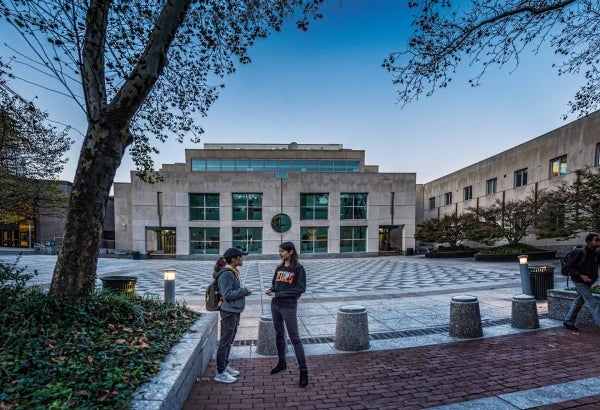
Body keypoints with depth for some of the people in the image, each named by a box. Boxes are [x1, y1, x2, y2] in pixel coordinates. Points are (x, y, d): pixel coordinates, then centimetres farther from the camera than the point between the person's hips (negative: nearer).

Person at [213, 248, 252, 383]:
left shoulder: (233, 272, 9)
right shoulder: (226, 274, -20)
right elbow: (227, 294, -24)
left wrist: (243, 291, 6)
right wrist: (244, 291, -18)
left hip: (235, 312, 10)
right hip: (229, 312, -10)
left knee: (229, 341, 20)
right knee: (225, 342, 1)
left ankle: (225, 366, 34)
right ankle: (220, 373, 13)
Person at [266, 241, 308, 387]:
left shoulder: (298, 268, -10)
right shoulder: (279, 268, 8)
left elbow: (301, 288, -14)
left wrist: (279, 294, -15)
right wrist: (271, 290, -6)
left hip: (289, 307, -6)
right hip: (275, 305, 7)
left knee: (294, 338, -4)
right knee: (279, 334, 17)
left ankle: (303, 371, 3)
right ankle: (281, 362, 34)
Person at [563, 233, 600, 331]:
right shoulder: (580, 253, -19)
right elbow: (567, 267, -18)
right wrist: (580, 275, -24)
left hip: (588, 282, 8)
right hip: (580, 282, -8)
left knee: (579, 301, 14)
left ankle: (568, 321, 24)